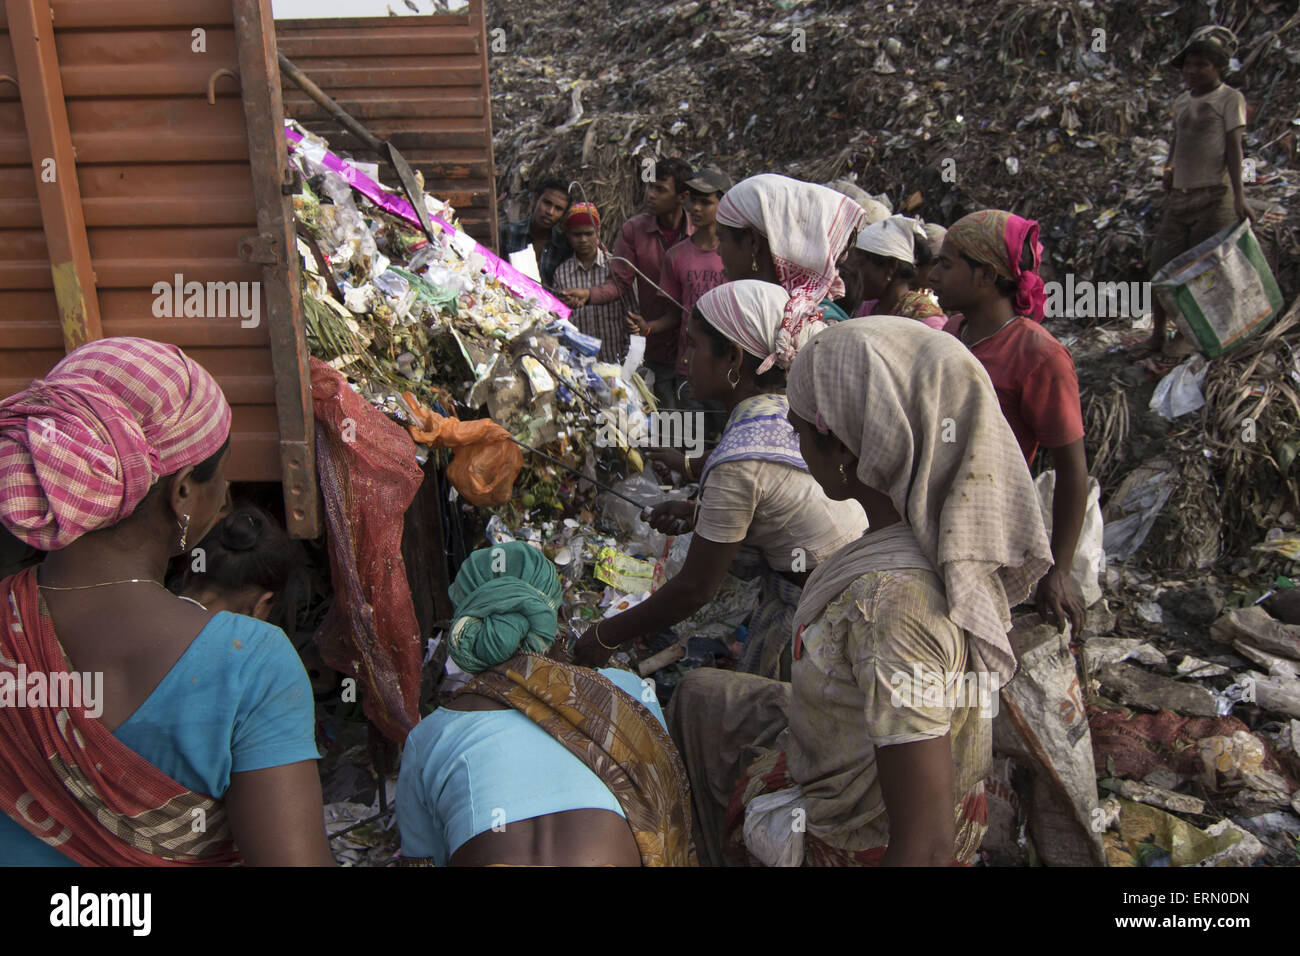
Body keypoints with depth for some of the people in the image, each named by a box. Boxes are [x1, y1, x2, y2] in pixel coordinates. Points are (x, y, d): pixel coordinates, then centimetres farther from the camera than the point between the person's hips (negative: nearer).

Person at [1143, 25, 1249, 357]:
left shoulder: (1230, 98, -1)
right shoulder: (1182, 101, 16)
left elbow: (1233, 146, -11)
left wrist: (1239, 195, -21)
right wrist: (1170, 168, 12)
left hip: (1214, 195, -6)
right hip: (1180, 195, 6)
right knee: (1162, 266, 2)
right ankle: (1158, 336, 11)